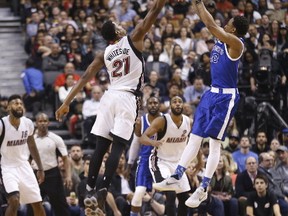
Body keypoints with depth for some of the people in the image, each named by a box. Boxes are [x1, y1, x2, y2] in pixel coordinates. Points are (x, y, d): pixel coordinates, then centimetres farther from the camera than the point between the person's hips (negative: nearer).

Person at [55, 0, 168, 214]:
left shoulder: (104, 54, 12)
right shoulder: (133, 39, 1)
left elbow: (84, 78, 9)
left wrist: (66, 103, 10)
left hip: (110, 96, 4)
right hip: (127, 98, -4)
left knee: (100, 146, 6)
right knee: (118, 146, -7)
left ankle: (90, 189, 4)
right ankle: (103, 188, -18)